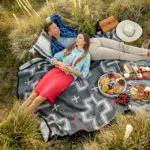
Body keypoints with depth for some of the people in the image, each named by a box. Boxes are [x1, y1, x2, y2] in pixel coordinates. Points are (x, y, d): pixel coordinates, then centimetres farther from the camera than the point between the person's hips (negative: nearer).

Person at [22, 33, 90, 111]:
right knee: (35, 93, -15)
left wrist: (72, 70, -9)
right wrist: (60, 63, -6)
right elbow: (53, 59, 15)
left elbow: (84, 75, 6)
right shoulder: (68, 49, 21)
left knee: (40, 98, -21)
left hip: (69, 77, -4)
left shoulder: (86, 55, 12)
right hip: (57, 71, 4)